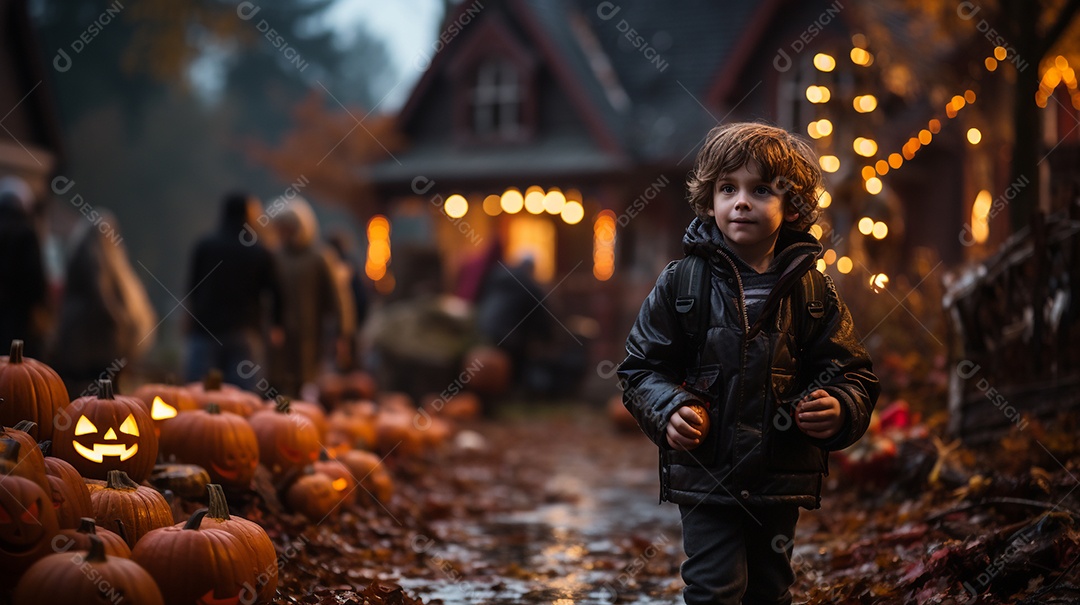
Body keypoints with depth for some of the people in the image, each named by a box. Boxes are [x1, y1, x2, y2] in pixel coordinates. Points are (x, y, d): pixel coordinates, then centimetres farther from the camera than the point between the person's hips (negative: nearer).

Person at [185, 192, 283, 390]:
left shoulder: (204, 246, 0)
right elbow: (274, 291, 1)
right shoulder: (260, 252, -1)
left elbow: (191, 286, 2)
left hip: (205, 330, 0)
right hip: (246, 334, 0)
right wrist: (276, 325, 17)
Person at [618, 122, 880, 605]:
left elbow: (852, 373, 5)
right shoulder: (683, 282, -4)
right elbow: (642, 366, 0)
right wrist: (669, 410, -18)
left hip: (782, 477, 3)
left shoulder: (812, 290, 0)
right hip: (705, 471, -2)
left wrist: (839, 410, -16)